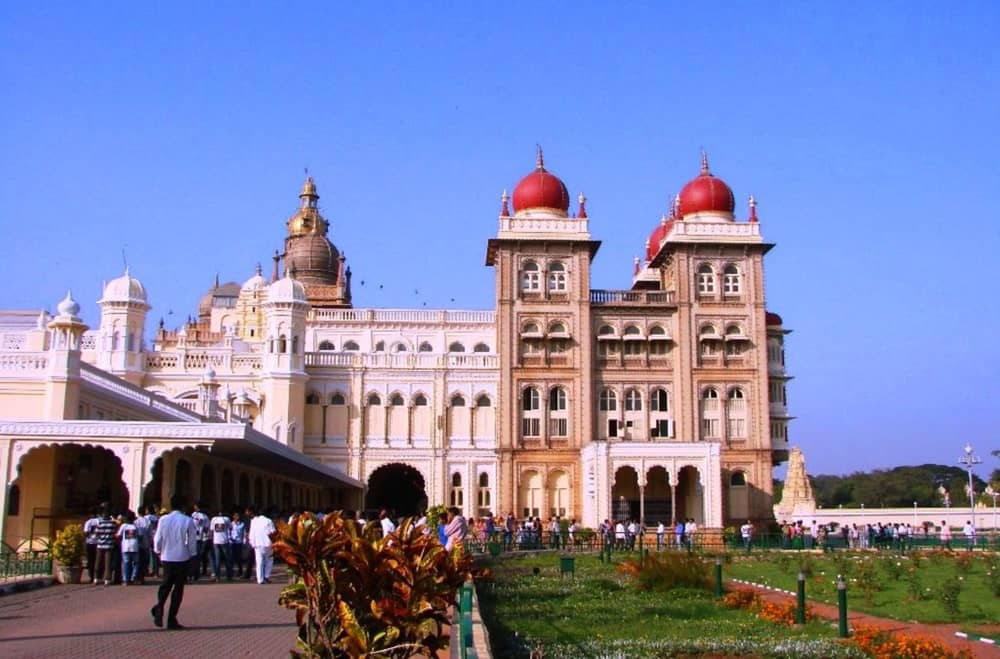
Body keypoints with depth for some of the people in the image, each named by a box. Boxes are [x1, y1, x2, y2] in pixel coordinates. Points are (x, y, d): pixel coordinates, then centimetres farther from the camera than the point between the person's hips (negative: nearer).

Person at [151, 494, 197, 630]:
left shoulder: (163, 520, -4)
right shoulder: (188, 521, -10)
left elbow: (158, 539, 2)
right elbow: (192, 541, -5)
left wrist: (158, 552, 19)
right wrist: (192, 555, 9)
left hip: (166, 558, 3)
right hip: (182, 558, -2)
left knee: (165, 586, 18)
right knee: (178, 589, 5)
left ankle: (159, 609, -5)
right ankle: (171, 620, 6)